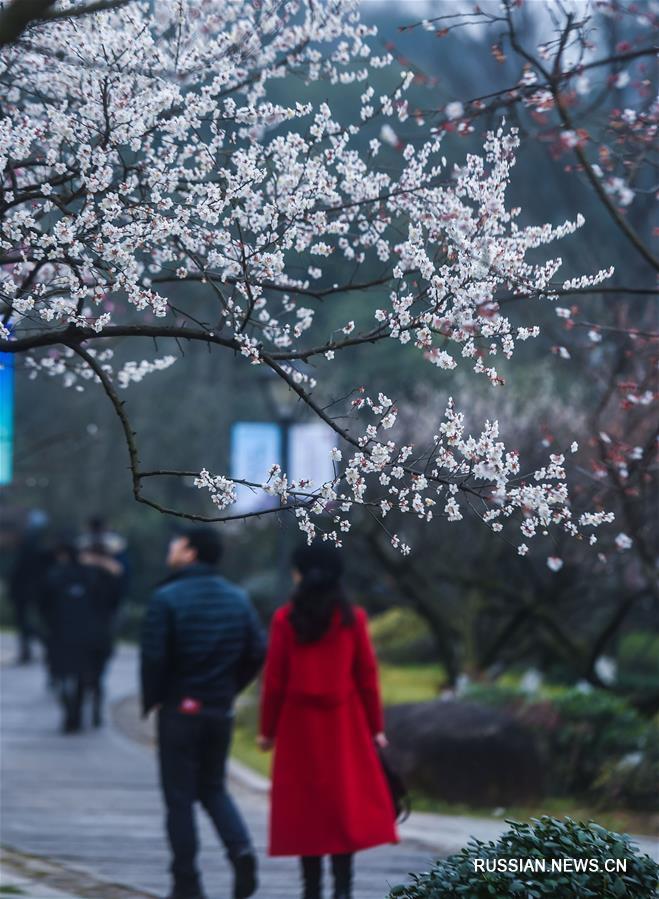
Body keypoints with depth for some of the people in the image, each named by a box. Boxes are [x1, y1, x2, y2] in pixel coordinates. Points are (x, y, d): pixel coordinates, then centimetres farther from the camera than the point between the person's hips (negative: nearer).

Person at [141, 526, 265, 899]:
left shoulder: (167, 598, -12)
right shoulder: (238, 598, 4)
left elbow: (154, 656, -16)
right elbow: (257, 652, 3)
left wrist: (150, 701, -1)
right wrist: (230, 688, 14)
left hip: (180, 710, -5)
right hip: (221, 710, 5)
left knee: (180, 797, 4)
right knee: (213, 787, 19)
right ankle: (241, 848, -6)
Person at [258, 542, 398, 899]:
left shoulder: (286, 619, -4)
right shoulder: (352, 618, 0)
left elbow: (274, 679, -3)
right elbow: (367, 676, 1)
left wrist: (268, 729, 5)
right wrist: (376, 726, 9)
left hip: (299, 724, -1)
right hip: (345, 724, 1)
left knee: (305, 804, 7)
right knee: (347, 802, 3)